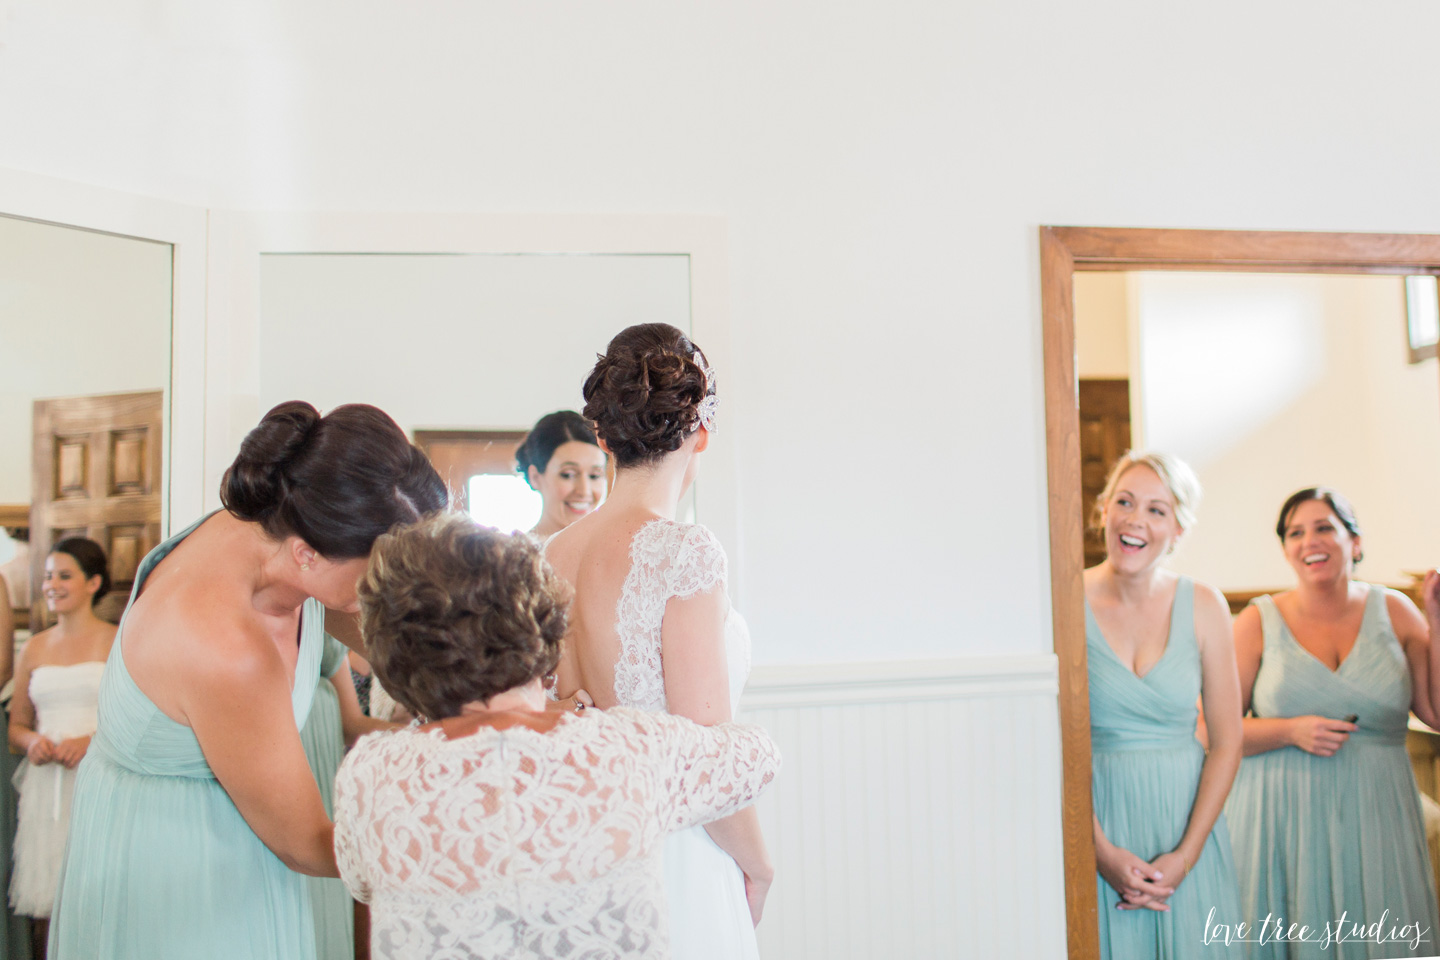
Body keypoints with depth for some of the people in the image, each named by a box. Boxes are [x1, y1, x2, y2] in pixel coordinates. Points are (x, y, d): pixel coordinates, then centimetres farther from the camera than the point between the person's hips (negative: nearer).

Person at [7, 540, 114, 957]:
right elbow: (16, 725, 20)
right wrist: (32, 742, -2)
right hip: (46, 789, 4)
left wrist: (93, 741, -16)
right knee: (47, 909, 3)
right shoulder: (35, 649, 13)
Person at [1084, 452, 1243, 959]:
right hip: (1099, 821, -2)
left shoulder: (1203, 606, -1)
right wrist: (1103, 852, -12)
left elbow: (1226, 744, 0)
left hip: (1187, 817, 2)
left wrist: (1186, 855, -7)